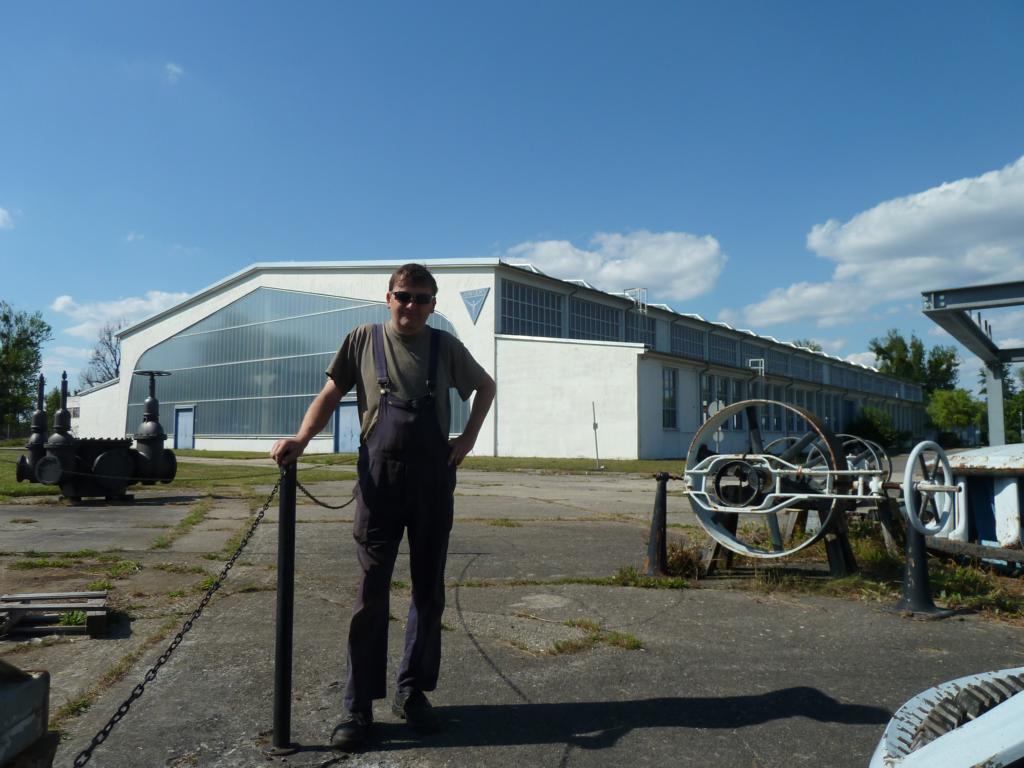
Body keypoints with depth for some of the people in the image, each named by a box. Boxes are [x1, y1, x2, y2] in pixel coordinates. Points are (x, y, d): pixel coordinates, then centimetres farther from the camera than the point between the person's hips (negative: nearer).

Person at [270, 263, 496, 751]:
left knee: (428, 591, 9)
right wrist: (301, 439, -12)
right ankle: (359, 706, 11)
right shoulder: (363, 340, 3)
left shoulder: (446, 347, 6)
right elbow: (331, 395, 5)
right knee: (371, 593, 1)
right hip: (379, 478, -2)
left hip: (434, 479, 2)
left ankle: (413, 692, 25)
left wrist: (468, 438, 7)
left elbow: (486, 387, 20)